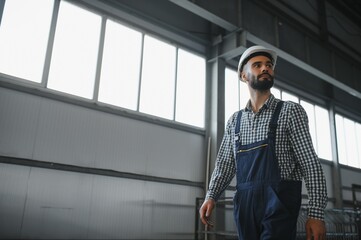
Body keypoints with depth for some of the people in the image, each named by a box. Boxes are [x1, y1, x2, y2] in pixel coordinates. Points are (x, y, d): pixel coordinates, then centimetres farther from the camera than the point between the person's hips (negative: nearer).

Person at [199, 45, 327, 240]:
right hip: (244, 204, 4)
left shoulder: (290, 111, 1)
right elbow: (225, 163, 13)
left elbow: (310, 164, -4)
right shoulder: (235, 120, 12)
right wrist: (211, 196, -2)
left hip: (279, 202, -3)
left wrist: (316, 214, -11)